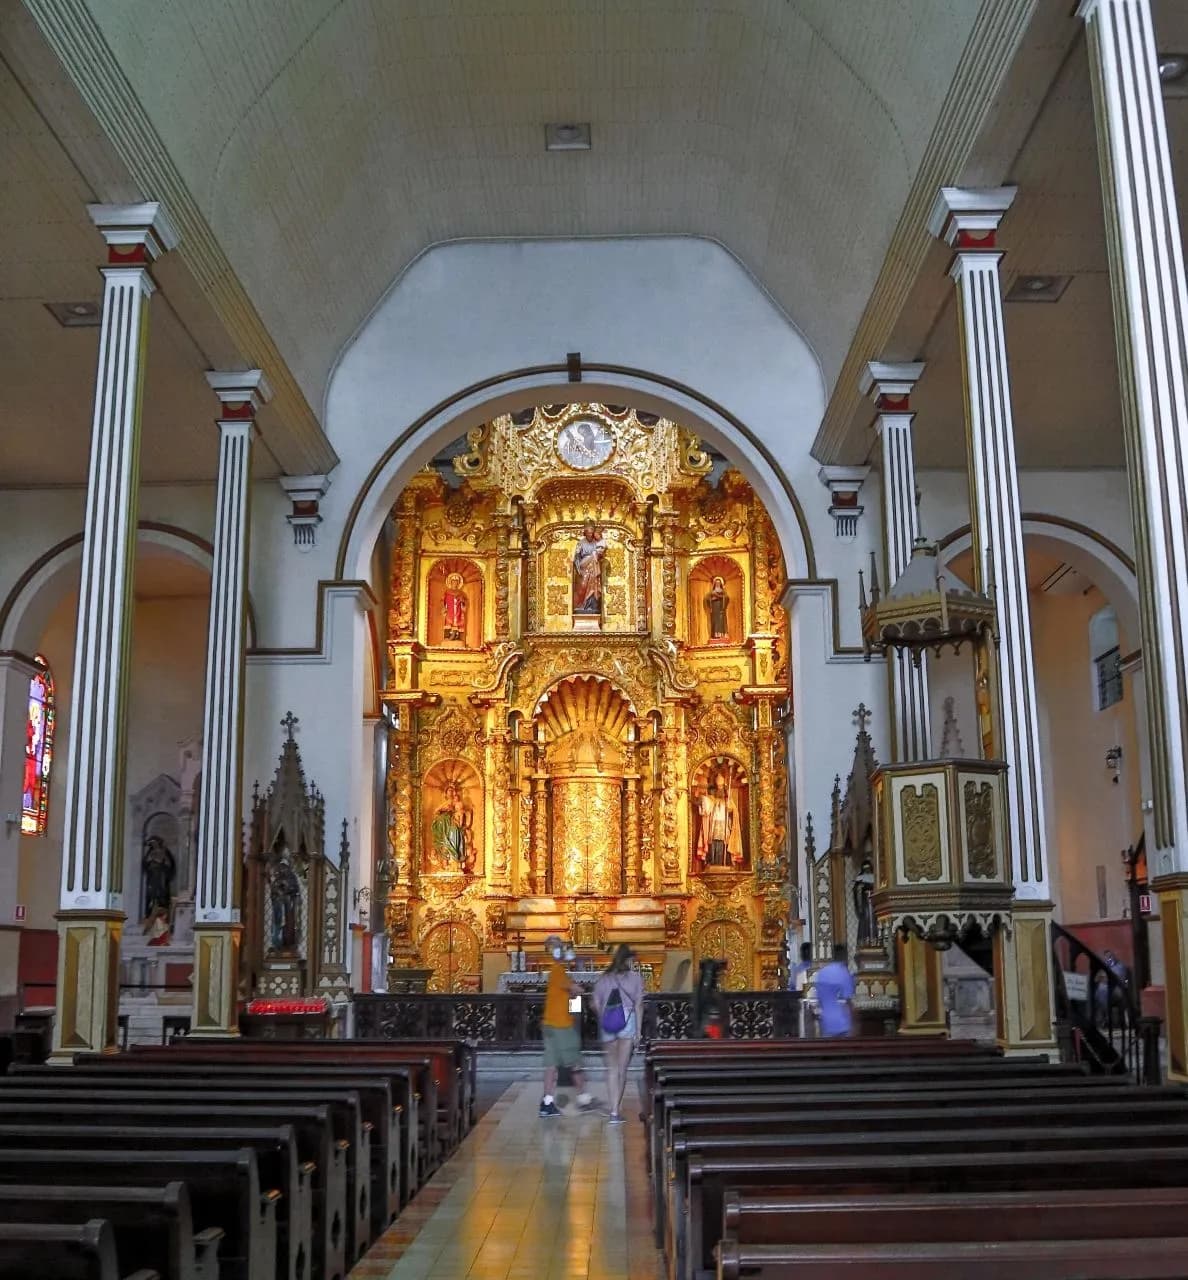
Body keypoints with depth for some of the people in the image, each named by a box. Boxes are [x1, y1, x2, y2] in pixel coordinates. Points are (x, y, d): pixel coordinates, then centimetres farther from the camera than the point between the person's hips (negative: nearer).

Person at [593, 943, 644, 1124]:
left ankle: (613, 1107, 10)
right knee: (622, 1068, 3)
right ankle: (615, 1110, -1)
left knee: (612, 1068, 15)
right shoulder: (635, 977, 4)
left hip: (607, 1025, 2)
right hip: (628, 1022, -2)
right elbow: (638, 1005, 1)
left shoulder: (603, 978, 11)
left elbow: (596, 1004, 5)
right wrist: (638, 1031, 2)